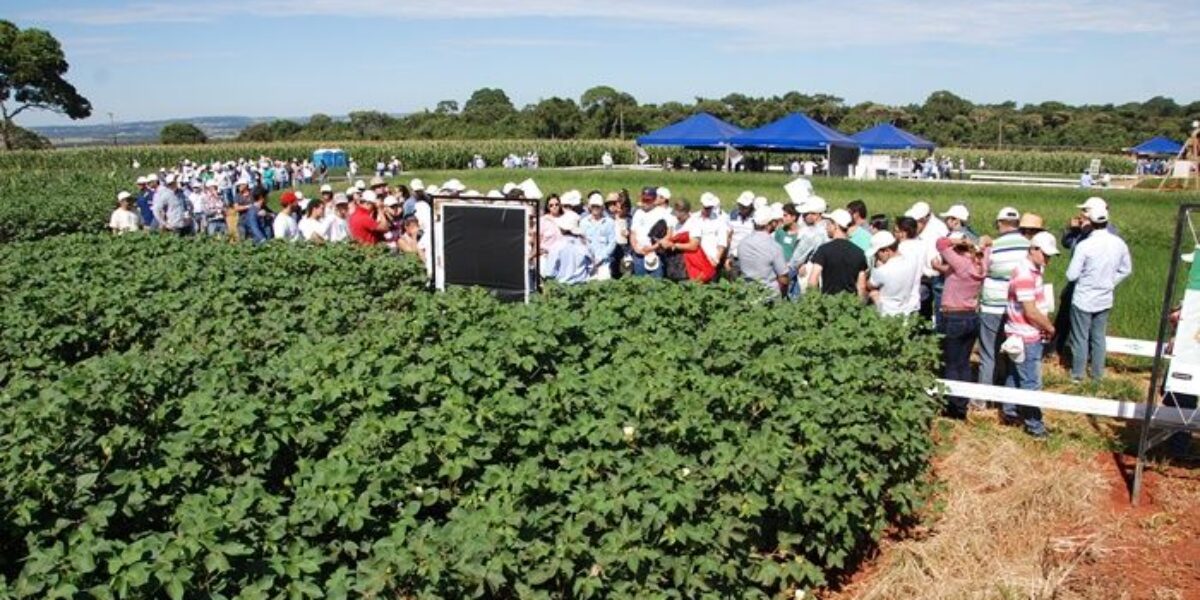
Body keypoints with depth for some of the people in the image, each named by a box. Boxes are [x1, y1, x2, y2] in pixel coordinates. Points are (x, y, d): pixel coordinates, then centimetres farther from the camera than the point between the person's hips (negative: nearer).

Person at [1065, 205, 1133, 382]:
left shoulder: (1084, 246, -22)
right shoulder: (1119, 244, -6)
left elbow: (1071, 275, -17)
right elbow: (1126, 270, 7)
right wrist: (1110, 282, 16)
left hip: (1083, 299, -4)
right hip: (1105, 299, 5)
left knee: (1080, 338, 9)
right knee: (1099, 337, 18)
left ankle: (1077, 374, 20)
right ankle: (1097, 373, 27)